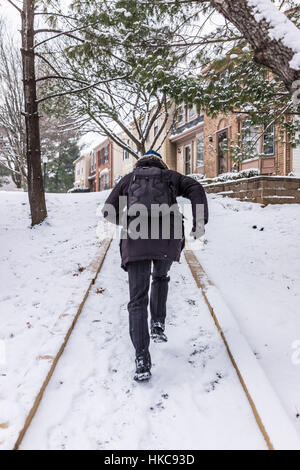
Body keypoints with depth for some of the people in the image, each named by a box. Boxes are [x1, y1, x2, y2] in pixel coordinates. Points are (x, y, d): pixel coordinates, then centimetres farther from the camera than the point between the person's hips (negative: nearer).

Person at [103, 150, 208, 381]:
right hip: (168, 237, 1)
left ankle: (142, 362, -6)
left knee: (137, 300, 2)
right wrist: (201, 220, -2)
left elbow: (109, 211, 19)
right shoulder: (170, 176, 26)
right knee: (161, 277, 33)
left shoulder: (129, 178, 26)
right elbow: (196, 188, 6)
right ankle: (158, 324, 20)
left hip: (136, 240, -1)